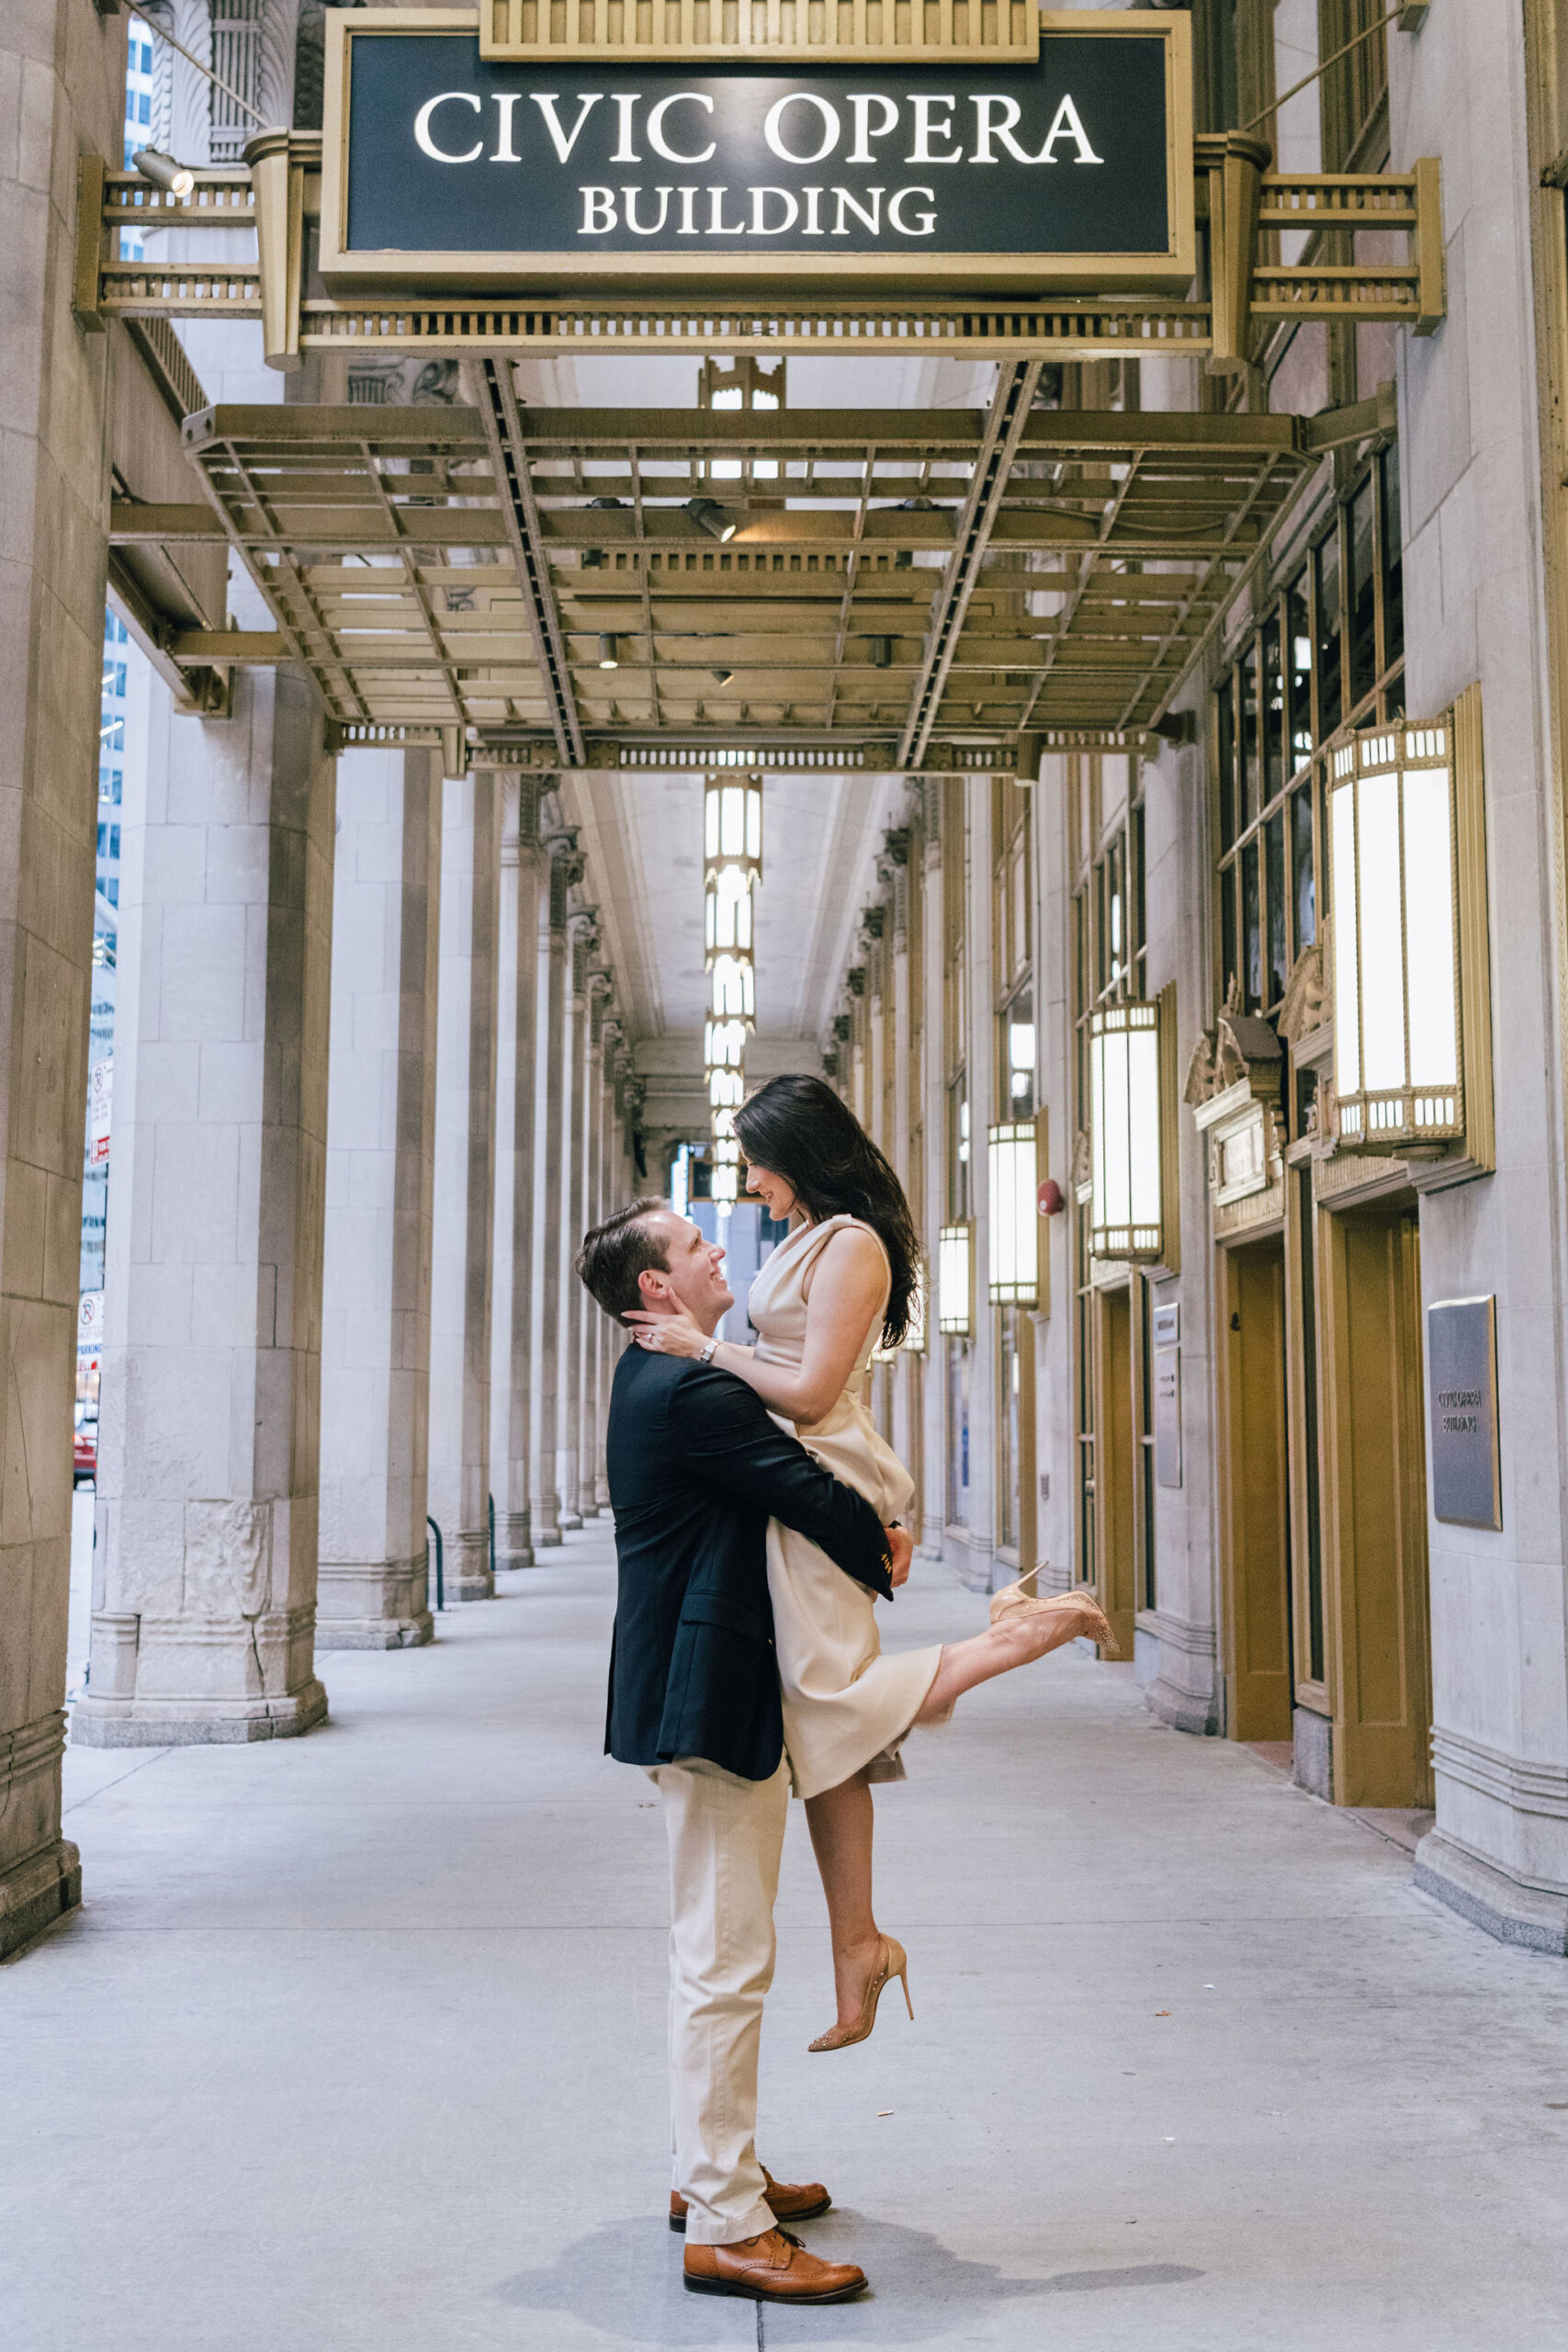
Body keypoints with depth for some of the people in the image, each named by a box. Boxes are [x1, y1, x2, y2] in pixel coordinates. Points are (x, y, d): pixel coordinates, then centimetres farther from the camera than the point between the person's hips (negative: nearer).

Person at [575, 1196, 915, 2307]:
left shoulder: (666, 1382, 15)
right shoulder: (693, 1390, -19)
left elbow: (784, 1486, 15)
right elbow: (812, 1494, -18)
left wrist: (868, 1529, -2)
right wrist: (881, 1553, 1)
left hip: (710, 1697, 12)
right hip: (710, 1703, -12)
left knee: (718, 1953, 20)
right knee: (726, 1962, -6)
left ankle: (716, 2173, 32)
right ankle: (725, 2227, 2)